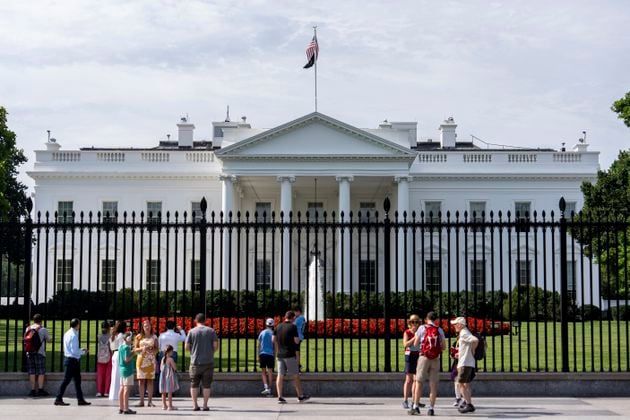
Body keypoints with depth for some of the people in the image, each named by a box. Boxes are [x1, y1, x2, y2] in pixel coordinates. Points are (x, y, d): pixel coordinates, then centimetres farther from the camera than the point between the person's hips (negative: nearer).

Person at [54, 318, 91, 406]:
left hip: (68, 359, 10)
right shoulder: (73, 335, -17)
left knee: (77, 380, 13)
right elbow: (74, 351, -20)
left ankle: (80, 399, 17)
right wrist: (83, 352, -5)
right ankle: (58, 399, -1)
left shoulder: (67, 334, 12)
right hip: (72, 360, -10)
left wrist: (80, 350, 14)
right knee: (66, 380, -5)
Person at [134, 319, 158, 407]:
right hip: (141, 360, 0)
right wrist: (142, 348, -14)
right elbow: (135, 349, 4)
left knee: (150, 380, -2)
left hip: (151, 360, 0)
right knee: (141, 380, -1)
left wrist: (152, 350, -14)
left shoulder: (154, 337, 7)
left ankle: (150, 401, 0)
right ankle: (141, 401, 3)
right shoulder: (139, 337, 6)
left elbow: (156, 349, 7)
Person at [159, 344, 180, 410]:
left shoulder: (163, 359, 7)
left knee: (164, 392, 11)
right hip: (169, 376, -7)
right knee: (170, 392, -3)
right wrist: (175, 364, 4)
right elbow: (175, 368, -14)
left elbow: (161, 368, 11)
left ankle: (164, 405, 15)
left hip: (163, 376, 7)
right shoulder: (171, 359, -14)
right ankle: (170, 406, -3)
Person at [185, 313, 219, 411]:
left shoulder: (192, 331, 0)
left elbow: (187, 347, -1)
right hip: (208, 362, 0)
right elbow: (216, 346, -2)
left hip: (195, 362, 0)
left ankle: (195, 405, 6)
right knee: (206, 385, 4)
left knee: (194, 384, 9)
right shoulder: (211, 331, 0)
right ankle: (205, 405, 3)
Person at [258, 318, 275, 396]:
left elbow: (259, 345, 9)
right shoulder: (273, 333, 1)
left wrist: (258, 356, 14)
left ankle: (266, 388, -9)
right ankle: (269, 389, 6)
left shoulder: (262, 332, 8)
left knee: (263, 372, 6)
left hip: (262, 353, 1)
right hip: (270, 354, -1)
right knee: (270, 371, 5)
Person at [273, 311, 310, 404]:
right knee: (296, 375, 3)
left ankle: (280, 397, -2)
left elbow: (273, 339, 10)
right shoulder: (293, 327, -9)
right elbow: (296, 341, -11)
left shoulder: (278, 327, 8)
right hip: (290, 354, -5)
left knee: (280, 375, 3)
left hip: (280, 354, 5)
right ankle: (300, 396, 9)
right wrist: (298, 338, 11)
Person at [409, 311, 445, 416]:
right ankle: (431, 408, 3)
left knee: (419, 382, 5)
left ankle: (416, 406, 1)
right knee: (433, 385, 4)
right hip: (436, 359, 1)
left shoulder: (422, 328, 1)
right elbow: (444, 347, 7)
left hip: (424, 357, -1)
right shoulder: (440, 330, 4)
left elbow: (415, 344, 4)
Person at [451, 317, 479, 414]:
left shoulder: (464, 334, -14)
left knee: (461, 384, -9)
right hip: (469, 363, 10)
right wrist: (460, 353, 19)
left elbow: (475, 340, -30)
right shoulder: (464, 333, 17)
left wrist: (472, 350, -16)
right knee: (466, 385, 15)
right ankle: (468, 403, 19)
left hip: (465, 363, -10)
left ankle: (469, 405, -11)